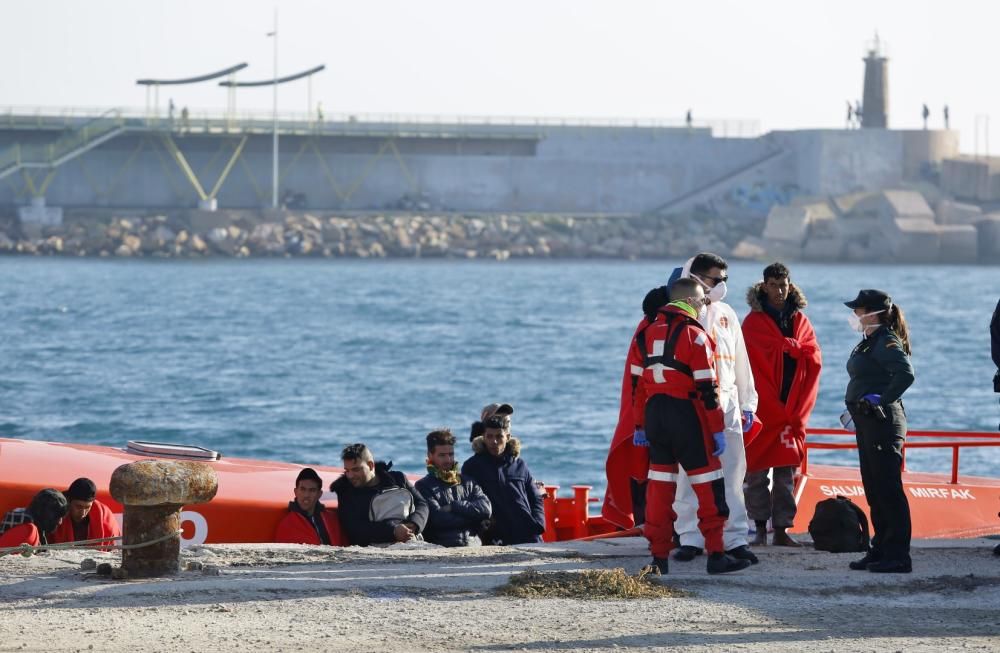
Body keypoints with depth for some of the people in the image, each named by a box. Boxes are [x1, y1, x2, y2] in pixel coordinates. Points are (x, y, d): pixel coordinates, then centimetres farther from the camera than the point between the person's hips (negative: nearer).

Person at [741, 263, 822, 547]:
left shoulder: (801, 322, 12)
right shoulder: (754, 322, 2)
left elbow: (813, 365, 5)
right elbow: (752, 368, -6)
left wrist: (798, 412, -3)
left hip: (792, 413, 3)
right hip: (761, 411, -3)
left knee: (786, 474, 2)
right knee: (757, 472, -3)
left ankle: (782, 530, 4)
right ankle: (760, 529, 1)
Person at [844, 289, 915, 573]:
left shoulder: (886, 342, -14)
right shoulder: (868, 342, 15)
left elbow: (905, 374, -28)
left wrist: (881, 400, -24)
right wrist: (859, 406, 10)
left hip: (883, 421, -11)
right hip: (867, 422, 11)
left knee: (887, 488, -9)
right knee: (874, 489, 14)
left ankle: (897, 556, -8)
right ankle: (881, 550, 20)